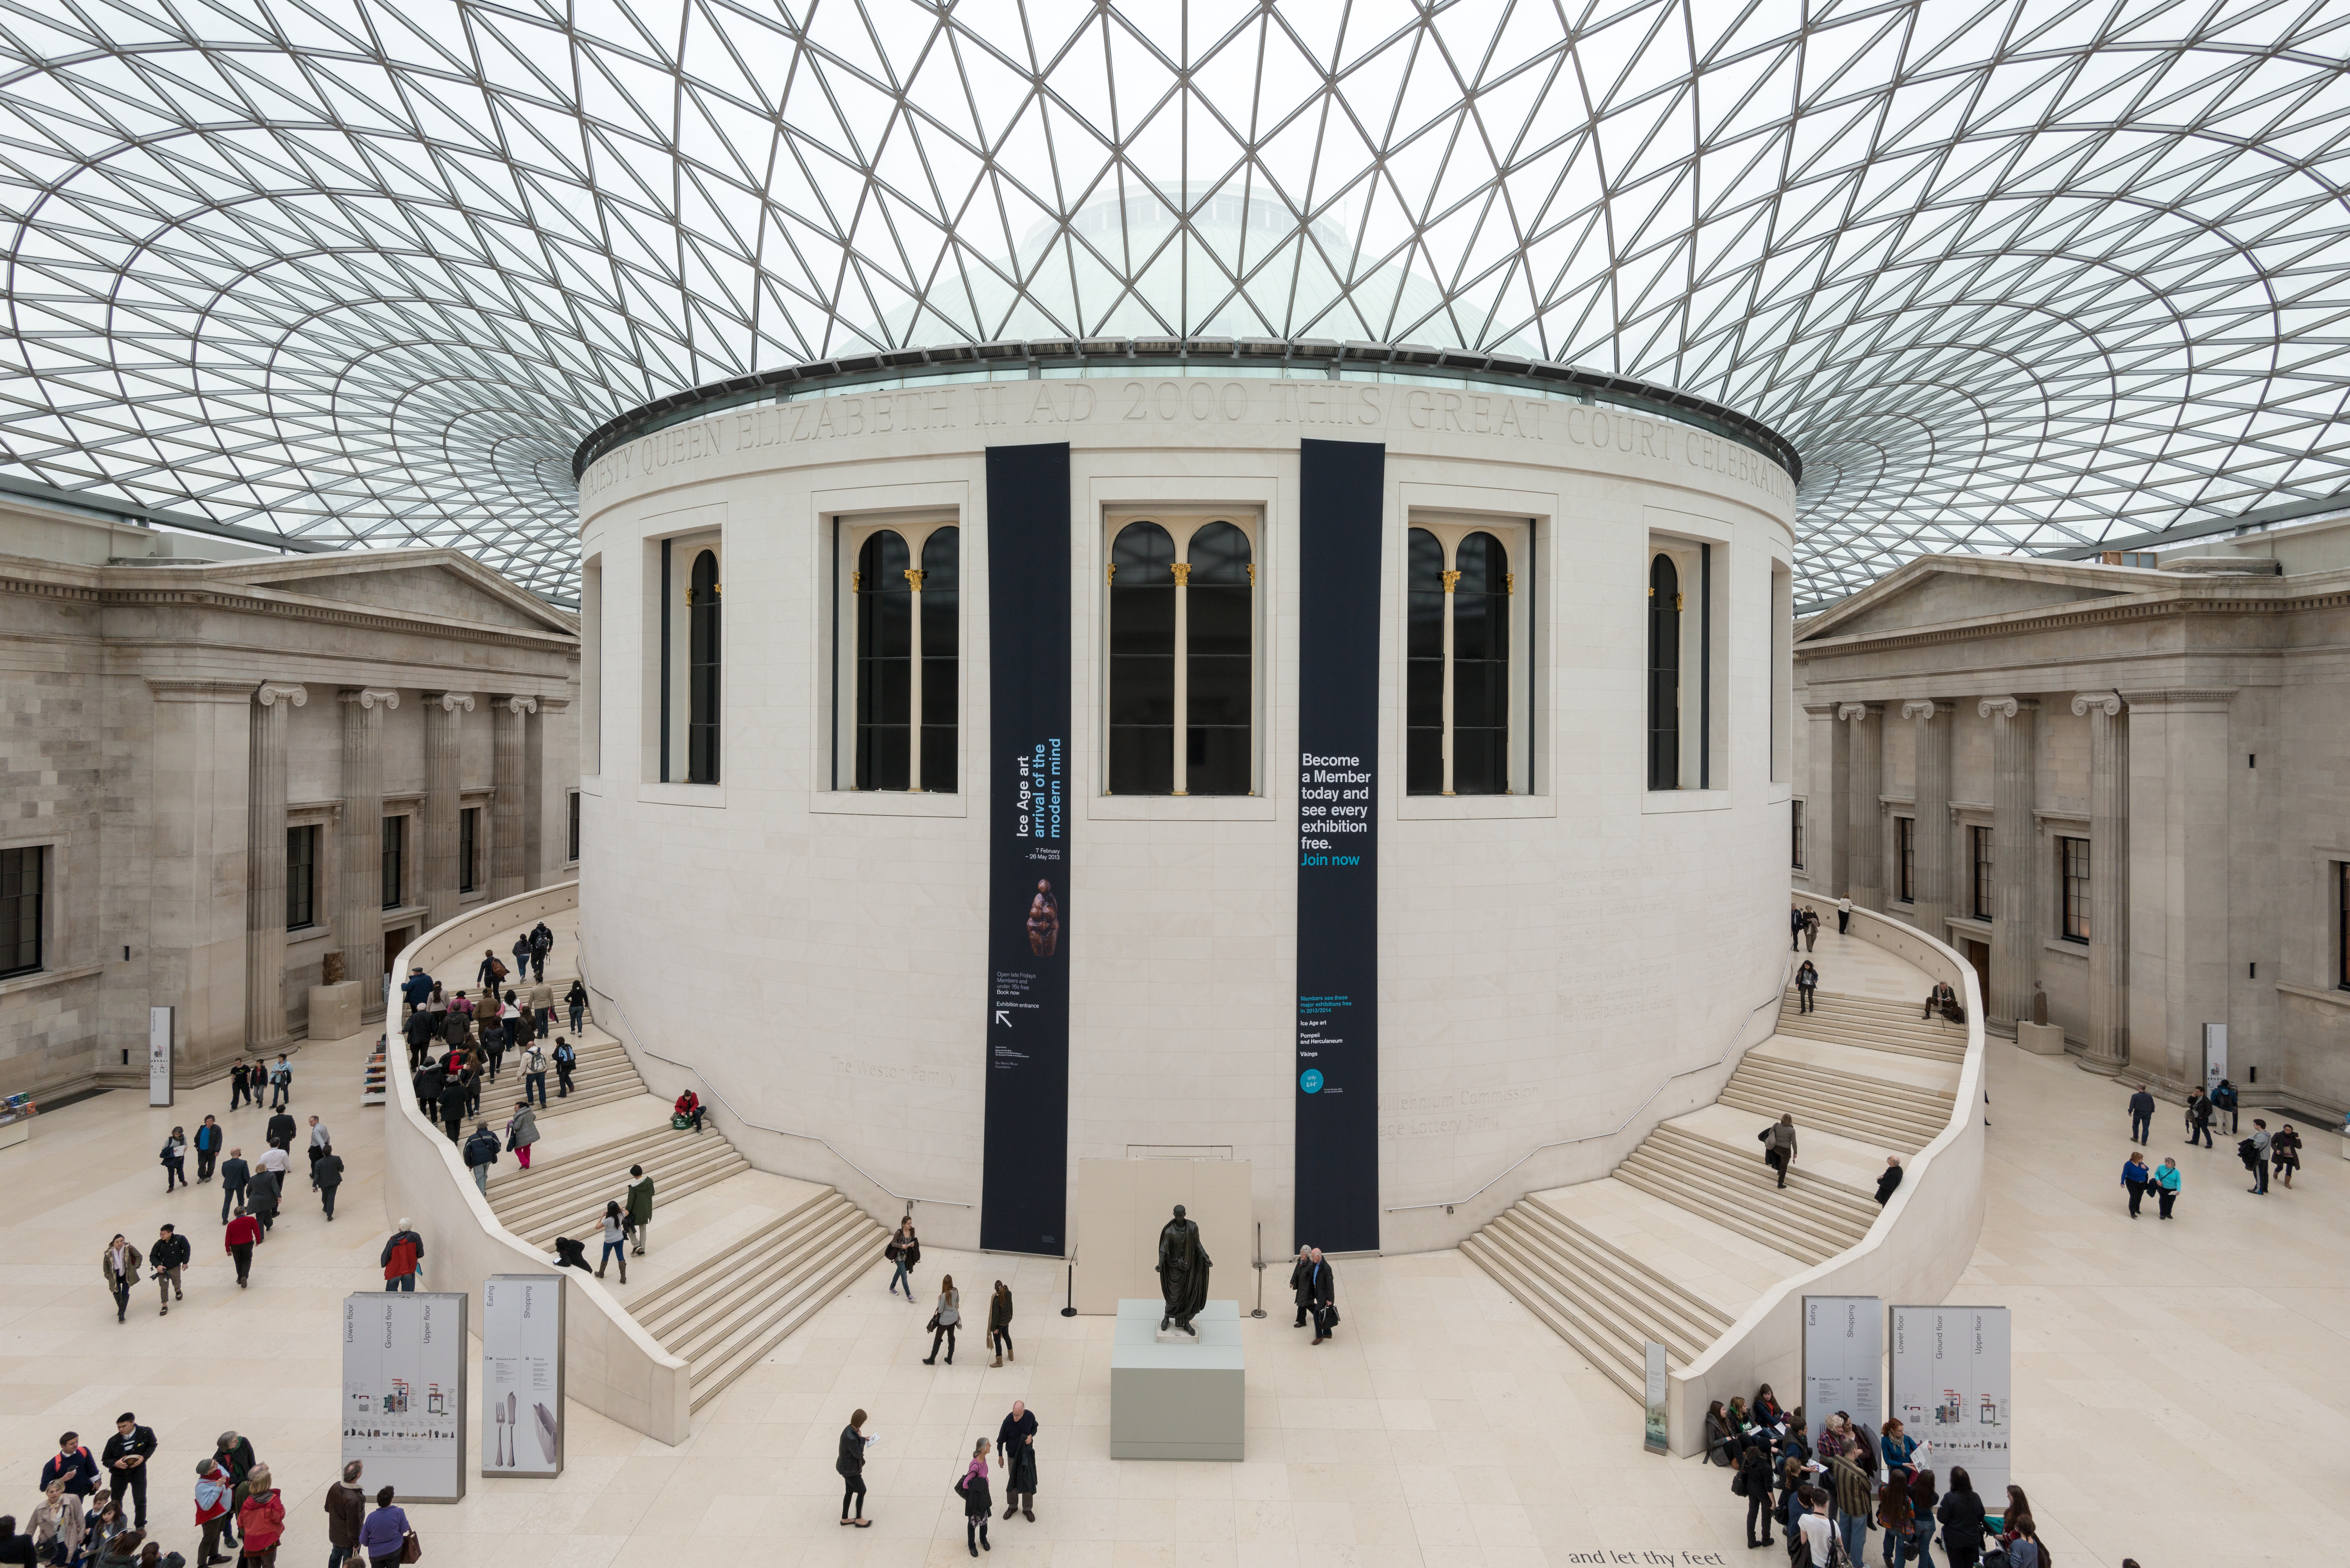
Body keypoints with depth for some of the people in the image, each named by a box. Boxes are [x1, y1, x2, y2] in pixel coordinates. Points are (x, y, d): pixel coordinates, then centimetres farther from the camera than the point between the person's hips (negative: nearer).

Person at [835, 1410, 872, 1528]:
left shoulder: (850, 1429, -8)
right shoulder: (851, 1438, -37)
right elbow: (859, 1454, -25)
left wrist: (862, 1439, 5)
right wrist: (862, 1439, -19)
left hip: (846, 1467, 9)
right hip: (850, 1470, -9)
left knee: (850, 1491, 23)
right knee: (862, 1491, 8)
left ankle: (845, 1519, 39)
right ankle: (859, 1519, 24)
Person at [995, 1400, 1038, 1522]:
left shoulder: (1030, 1416, -21)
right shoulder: (1008, 1421, -26)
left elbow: (1035, 1428, 2)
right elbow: (1001, 1440, -10)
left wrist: (1031, 1436, -20)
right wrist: (1000, 1456, -1)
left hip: (1027, 1454, 1)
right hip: (1013, 1455, -1)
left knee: (1028, 1481, 10)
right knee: (1013, 1480, 16)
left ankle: (1027, 1509, 30)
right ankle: (1012, 1506, 40)